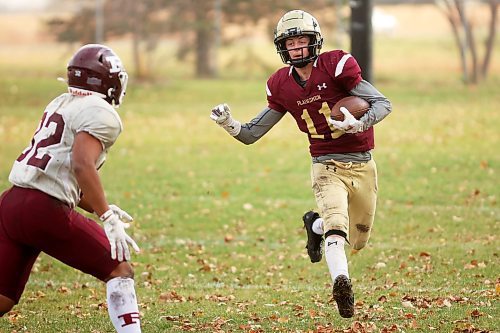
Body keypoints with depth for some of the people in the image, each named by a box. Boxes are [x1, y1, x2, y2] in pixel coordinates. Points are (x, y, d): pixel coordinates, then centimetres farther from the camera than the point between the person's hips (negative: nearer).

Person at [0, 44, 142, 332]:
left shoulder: (61, 104, 22)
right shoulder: (101, 115, -4)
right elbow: (81, 165, -20)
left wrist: (103, 210, 27)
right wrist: (108, 219, -21)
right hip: (46, 211, -8)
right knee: (120, 271, 4)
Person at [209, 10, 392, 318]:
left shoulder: (336, 66, -14)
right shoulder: (282, 86, -1)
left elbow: (383, 104, -13)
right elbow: (252, 134, 7)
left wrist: (360, 124, -32)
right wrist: (229, 124, -13)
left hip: (362, 165, 0)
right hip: (327, 166, 0)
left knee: (358, 240, 14)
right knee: (337, 221, -29)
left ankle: (315, 224, 41)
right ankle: (341, 282, -37)